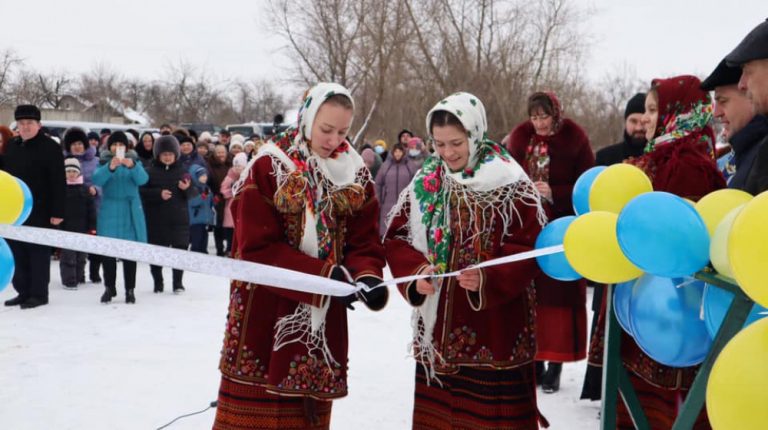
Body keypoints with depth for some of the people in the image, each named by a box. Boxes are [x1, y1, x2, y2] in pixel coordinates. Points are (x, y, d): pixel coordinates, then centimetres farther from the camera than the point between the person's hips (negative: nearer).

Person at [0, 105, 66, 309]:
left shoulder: (50, 147, -7)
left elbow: (58, 182, -12)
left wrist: (57, 211, -17)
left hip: (39, 212, -7)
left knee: (38, 253, 0)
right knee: (17, 253, 10)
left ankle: (39, 294, 7)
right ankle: (23, 291, 19)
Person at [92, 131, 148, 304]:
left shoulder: (134, 161, 7)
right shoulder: (104, 162, 6)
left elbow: (143, 179, -11)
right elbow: (97, 180, -14)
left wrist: (132, 166, -31)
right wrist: (110, 167, -32)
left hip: (130, 212, 0)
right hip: (109, 212, 0)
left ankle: (130, 289, 8)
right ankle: (109, 287, 15)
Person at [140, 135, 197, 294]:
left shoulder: (182, 170, 6)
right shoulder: (150, 171, -1)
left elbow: (194, 193, 7)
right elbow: (142, 192, -6)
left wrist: (187, 188, -14)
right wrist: (158, 194, -18)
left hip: (179, 218, 1)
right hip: (156, 219, -1)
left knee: (180, 250, 3)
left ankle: (178, 282, 15)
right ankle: (158, 282, 20)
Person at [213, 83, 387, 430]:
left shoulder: (355, 174, 5)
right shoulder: (268, 168, -9)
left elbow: (365, 242, 3)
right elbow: (257, 248, -14)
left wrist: (367, 277, -20)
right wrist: (324, 274, -22)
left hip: (323, 314, 4)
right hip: (266, 312, -4)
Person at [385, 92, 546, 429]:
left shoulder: (511, 185, -9)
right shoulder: (425, 182, 5)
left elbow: (531, 248, -11)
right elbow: (397, 238, 7)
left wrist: (488, 279, -25)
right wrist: (417, 271, -12)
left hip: (495, 329, -4)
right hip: (437, 328, 5)